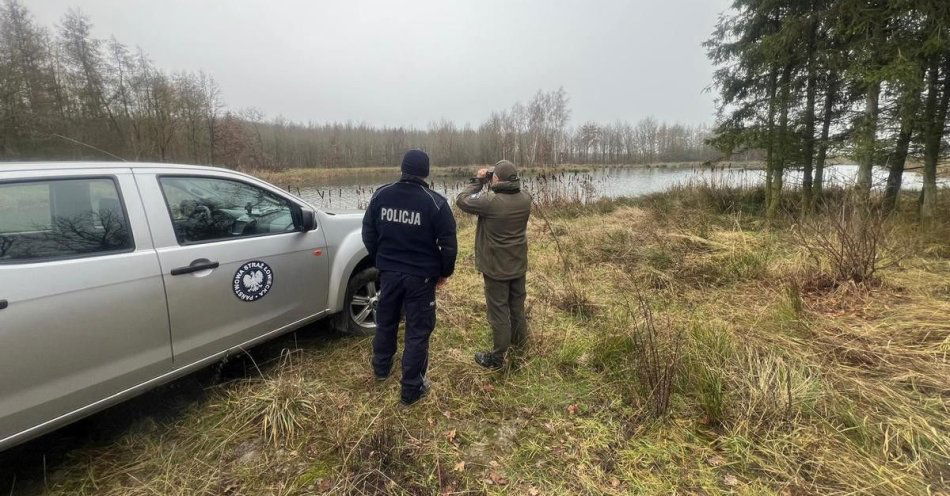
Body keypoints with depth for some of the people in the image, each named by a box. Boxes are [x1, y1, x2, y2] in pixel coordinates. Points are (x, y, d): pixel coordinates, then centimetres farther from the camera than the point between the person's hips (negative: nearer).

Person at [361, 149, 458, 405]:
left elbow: (368, 234, 5)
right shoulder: (435, 202, -15)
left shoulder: (381, 195, -3)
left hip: (388, 272, 4)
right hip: (421, 276, -4)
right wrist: (445, 271, 3)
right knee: (418, 330, 8)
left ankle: (381, 367, 45)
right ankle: (411, 388, 17)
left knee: (386, 321, 24)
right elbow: (448, 244, -13)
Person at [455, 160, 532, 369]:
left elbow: (461, 201, -12)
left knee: (498, 309, 5)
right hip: (519, 264, 6)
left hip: (496, 267, -6)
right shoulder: (525, 198, -8)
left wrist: (477, 181, -3)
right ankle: (519, 341, 44)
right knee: (517, 305, 23)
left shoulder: (490, 201, -26)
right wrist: (491, 185, 2)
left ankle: (497, 357, 18)